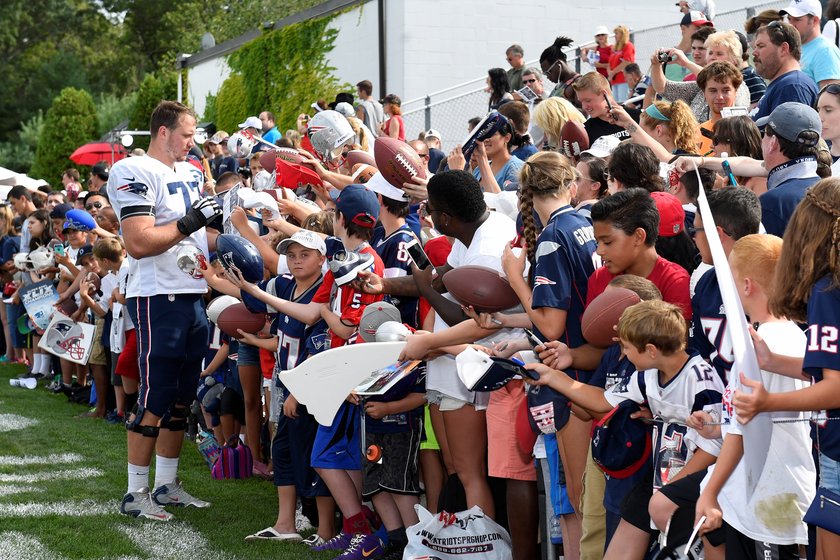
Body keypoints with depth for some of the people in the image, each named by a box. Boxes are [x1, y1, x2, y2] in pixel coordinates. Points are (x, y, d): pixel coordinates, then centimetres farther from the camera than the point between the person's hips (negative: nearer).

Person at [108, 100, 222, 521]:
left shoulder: (190, 173, 16)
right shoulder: (135, 173, -11)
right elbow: (139, 243, -21)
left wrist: (219, 217, 12)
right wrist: (189, 222, -18)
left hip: (195, 295, 9)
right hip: (159, 298, -9)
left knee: (181, 396, 13)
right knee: (155, 397, -5)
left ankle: (167, 485, 23)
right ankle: (136, 494, 3)